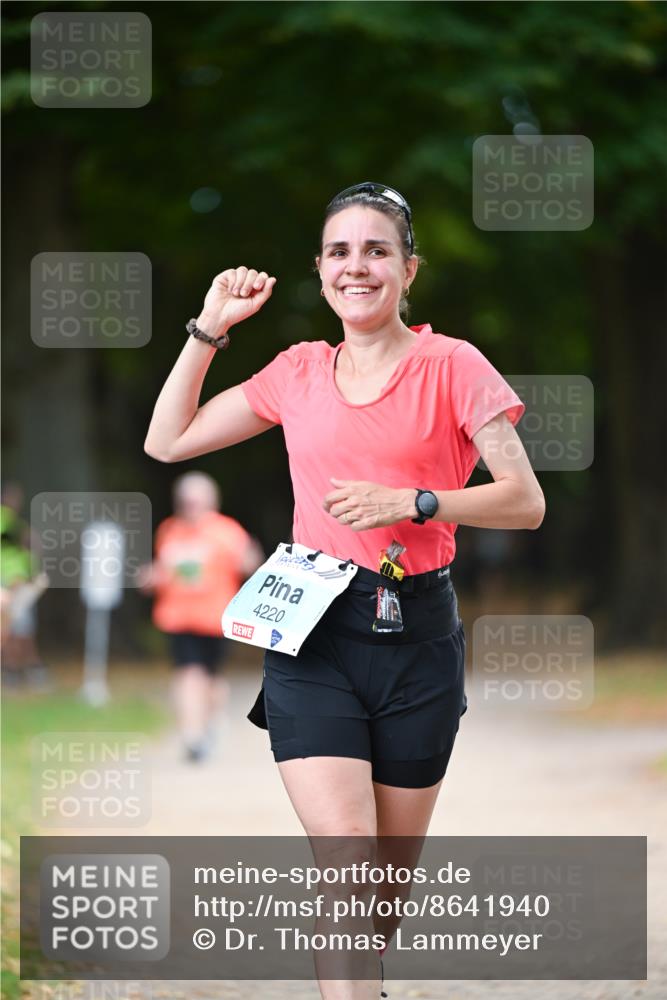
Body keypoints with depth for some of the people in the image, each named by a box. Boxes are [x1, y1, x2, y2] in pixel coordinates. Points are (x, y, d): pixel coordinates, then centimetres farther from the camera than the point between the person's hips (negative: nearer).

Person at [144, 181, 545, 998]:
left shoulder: (451, 366, -1)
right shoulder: (298, 371, 9)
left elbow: (525, 502, -4)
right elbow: (167, 442, 15)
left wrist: (411, 503, -15)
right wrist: (210, 328, 10)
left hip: (416, 633, -1)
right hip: (313, 633, 1)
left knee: (389, 877, 9)